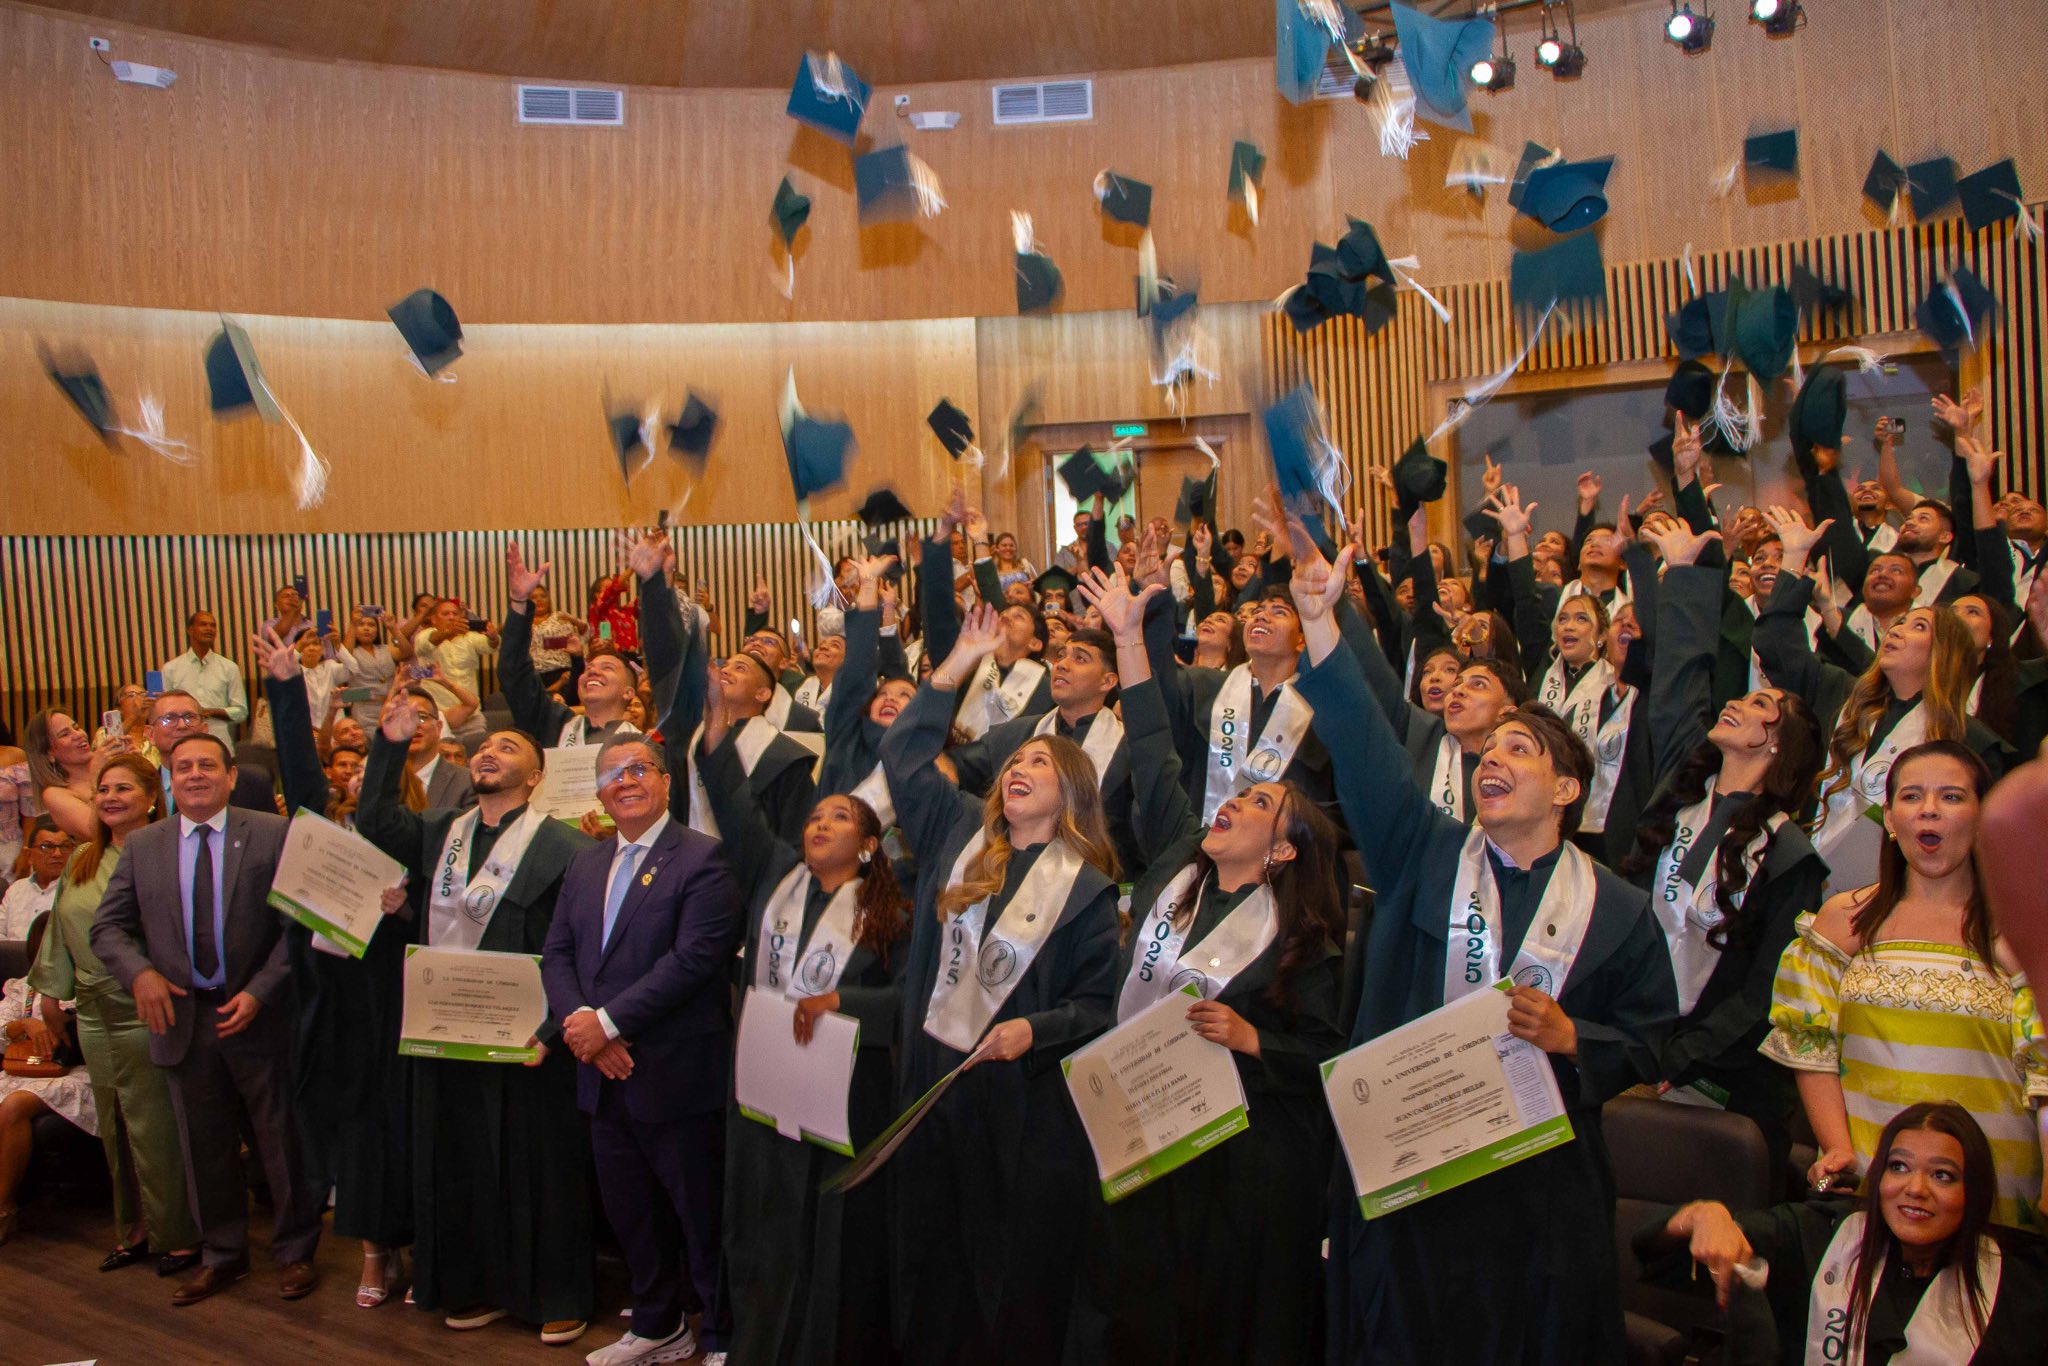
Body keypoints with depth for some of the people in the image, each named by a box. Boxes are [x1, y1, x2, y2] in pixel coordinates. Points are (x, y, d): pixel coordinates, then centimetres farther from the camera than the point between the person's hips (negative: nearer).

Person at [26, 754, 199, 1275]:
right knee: (115, 1132, 15)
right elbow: (62, 928, 19)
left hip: (145, 1016, -7)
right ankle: (134, 1231, 27)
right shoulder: (83, 860, 11)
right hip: (95, 1016, 7)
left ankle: (177, 1236, 13)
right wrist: (52, 990, 20)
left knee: (154, 1131, 0)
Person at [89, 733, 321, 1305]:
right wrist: (140, 972, -11)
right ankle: (221, 1256, 31)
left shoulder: (273, 835, -4)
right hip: (182, 1018, 3)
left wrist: (259, 991, -15)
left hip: (259, 1016, -3)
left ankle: (296, 1252, 24)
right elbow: (108, 927, 8)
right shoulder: (142, 846, 7)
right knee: (204, 1149, 14)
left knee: (282, 1141, 7)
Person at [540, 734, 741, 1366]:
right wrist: (577, 1020, -9)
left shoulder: (702, 858, -10)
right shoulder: (585, 865, 14)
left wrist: (608, 1020, -18)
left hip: (677, 1075, -7)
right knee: (630, 1213, 18)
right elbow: (556, 953, 9)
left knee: (701, 1215, 4)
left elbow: (694, 958, -19)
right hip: (605, 1077, 7)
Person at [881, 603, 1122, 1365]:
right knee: (930, 1260, 15)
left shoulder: (1086, 888, -4)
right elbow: (903, 755, 8)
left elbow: (1100, 1003, -4)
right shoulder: (959, 836, 6)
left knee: (1019, 1275, 6)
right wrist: (962, 662, 7)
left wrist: (1035, 1030, -21)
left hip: (1022, 1099, -4)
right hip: (931, 1079, 4)